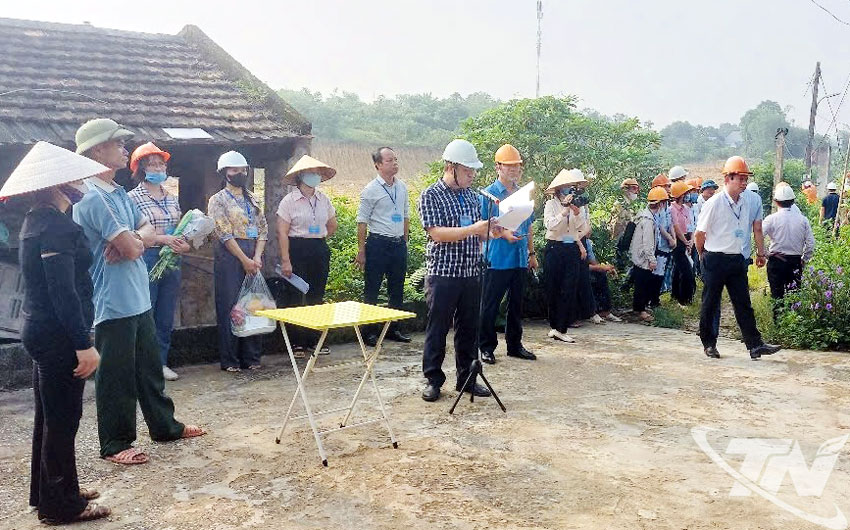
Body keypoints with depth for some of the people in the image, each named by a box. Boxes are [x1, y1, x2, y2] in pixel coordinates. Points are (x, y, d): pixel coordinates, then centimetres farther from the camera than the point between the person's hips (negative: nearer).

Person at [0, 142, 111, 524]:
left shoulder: (37, 221, 12)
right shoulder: (56, 226, -19)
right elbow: (64, 291, -25)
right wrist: (84, 345, -24)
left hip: (41, 331, 10)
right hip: (58, 335, -10)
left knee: (50, 416, 19)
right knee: (63, 419, 0)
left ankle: (47, 492, 32)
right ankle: (61, 506, 12)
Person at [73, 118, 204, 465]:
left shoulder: (118, 193, 12)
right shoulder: (94, 198, -19)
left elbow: (148, 231, 10)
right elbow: (131, 249, -24)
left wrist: (132, 238, -10)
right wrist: (135, 240, -2)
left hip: (137, 299, 9)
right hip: (114, 303, -9)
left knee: (149, 368, 20)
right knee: (117, 377, 3)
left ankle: (164, 425, 33)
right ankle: (114, 444, 16)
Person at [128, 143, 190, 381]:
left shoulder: (172, 198, 13)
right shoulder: (133, 198, -5)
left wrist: (184, 245, -2)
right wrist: (162, 239, -20)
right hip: (146, 261, -6)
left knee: (166, 317, 11)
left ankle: (161, 362, 22)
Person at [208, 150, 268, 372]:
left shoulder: (252, 199, 16)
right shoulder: (218, 200, 0)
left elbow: (263, 228, 10)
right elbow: (224, 233, -9)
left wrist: (257, 257, -5)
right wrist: (244, 259, -13)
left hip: (253, 256, 5)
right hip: (229, 256, -5)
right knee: (229, 307, -3)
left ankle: (252, 357, 15)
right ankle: (230, 360, 5)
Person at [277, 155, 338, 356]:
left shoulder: (324, 200, 7)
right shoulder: (289, 201, -7)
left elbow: (332, 225, 21)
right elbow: (282, 232, -10)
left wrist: (319, 240, 14)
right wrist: (285, 260, -15)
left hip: (320, 251, 5)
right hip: (297, 251, -5)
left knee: (317, 297, 9)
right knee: (296, 298, 0)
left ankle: (314, 340, 20)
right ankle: (296, 343, 8)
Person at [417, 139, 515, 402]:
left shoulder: (472, 196, 13)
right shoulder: (431, 196, -7)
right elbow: (437, 233, -18)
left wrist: (497, 232, -1)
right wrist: (472, 229, -26)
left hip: (471, 274, 6)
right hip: (443, 274, -6)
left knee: (469, 329, 11)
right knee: (437, 329, 3)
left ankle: (466, 378, 22)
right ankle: (433, 380, 14)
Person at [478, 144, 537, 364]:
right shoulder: (489, 193, -5)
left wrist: (531, 253, 19)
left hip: (520, 259, 6)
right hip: (496, 260, -6)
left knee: (516, 304, 13)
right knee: (490, 305, 0)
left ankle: (515, 344, 25)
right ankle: (486, 347, 11)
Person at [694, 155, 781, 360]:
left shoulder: (746, 204, 6)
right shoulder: (714, 203, -12)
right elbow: (699, 233, -5)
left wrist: (761, 253, 17)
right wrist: (703, 254, 6)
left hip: (737, 259, 5)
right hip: (715, 260, -5)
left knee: (744, 304, 3)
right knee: (710, 304, 6)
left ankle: (755, 345, 3)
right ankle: (709, 343, 18)